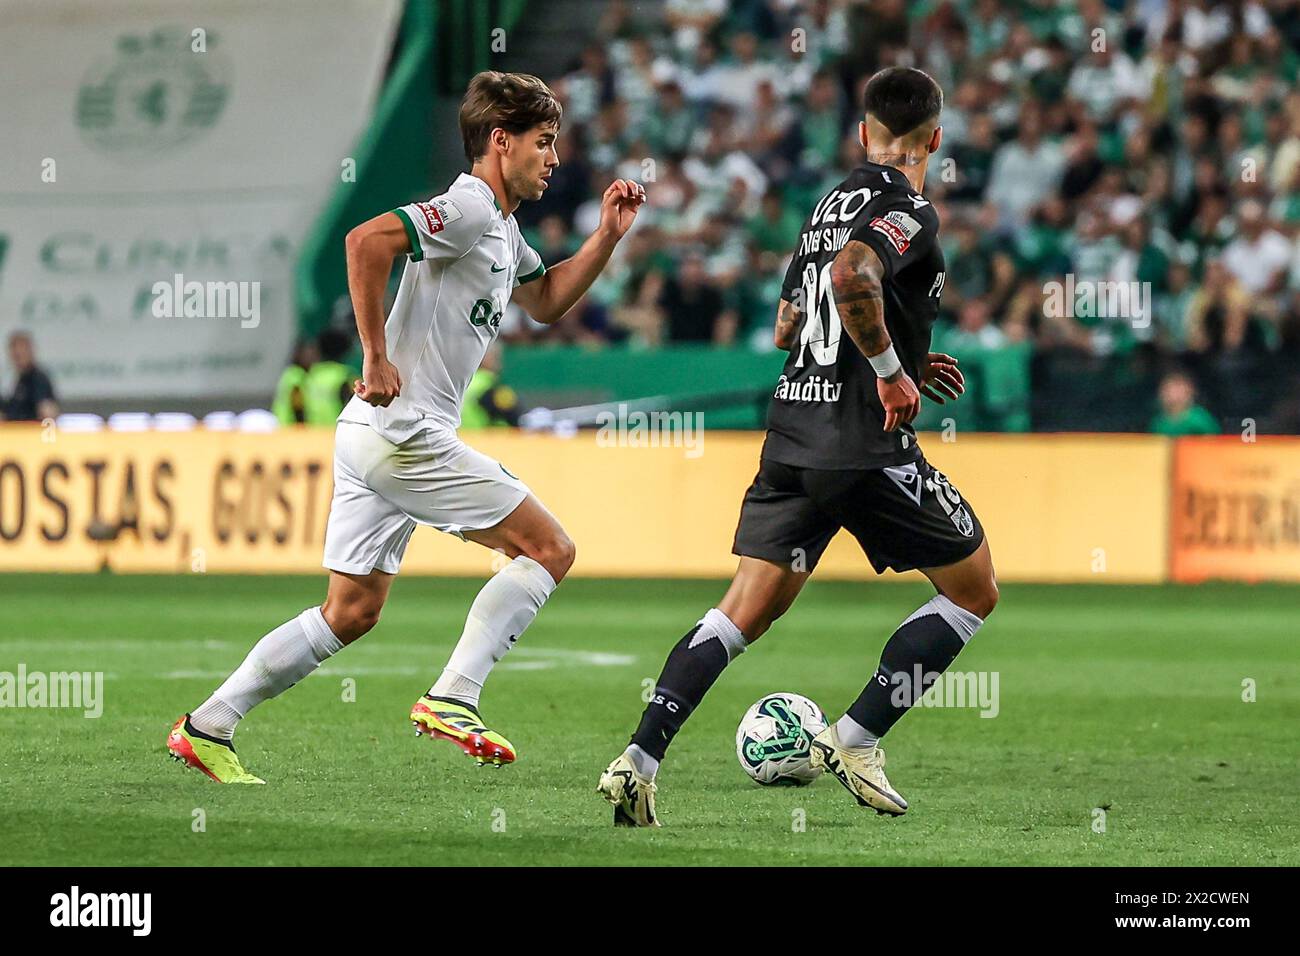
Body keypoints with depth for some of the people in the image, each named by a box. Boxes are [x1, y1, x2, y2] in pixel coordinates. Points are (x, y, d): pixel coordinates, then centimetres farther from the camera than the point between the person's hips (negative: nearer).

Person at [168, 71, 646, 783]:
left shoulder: (500, 226, 20)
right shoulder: (468, 208, -12)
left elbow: (546, 301, 35)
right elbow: (366, 240, -26)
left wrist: (607, 235, 21)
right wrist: (376, 357, -23)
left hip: (376, 434, 10)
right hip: (403, 428, -10)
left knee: (352, 612, 11)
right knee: (549, 549, -6)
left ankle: (208, 728, 9)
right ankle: (450, 699, -11)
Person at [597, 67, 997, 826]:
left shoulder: (831, 204, 18)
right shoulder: (910, 210, -8)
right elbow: (851, 277, -29)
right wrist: (891, 370, -18)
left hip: (793, 429, 7)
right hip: (869, 443, -7)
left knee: (748, 609, 6)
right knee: (975, 591, 10)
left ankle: (639, 762, -9)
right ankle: (856, 740, 3)